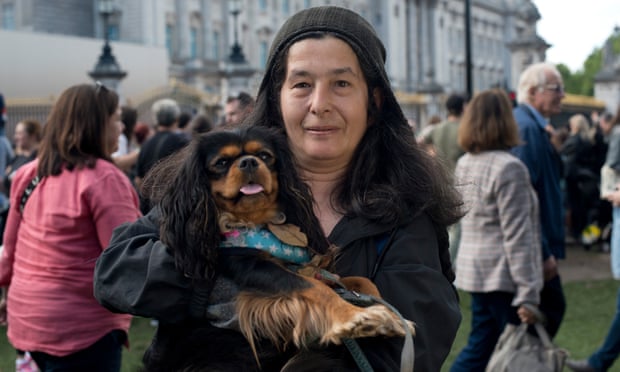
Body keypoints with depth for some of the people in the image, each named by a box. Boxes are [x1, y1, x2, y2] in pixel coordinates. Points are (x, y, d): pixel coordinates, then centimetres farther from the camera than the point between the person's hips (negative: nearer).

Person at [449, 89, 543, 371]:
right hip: (503, 276, -8)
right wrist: (528, 293, -18)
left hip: (475, 271, 8)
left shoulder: (464, 164, 9)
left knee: (478, 349, 15)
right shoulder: (509, 168, -16)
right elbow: (517, 237, -19)